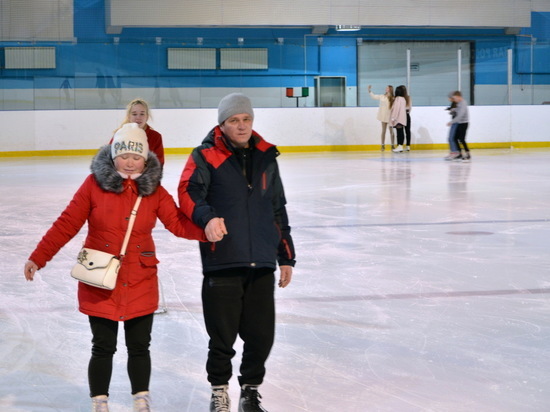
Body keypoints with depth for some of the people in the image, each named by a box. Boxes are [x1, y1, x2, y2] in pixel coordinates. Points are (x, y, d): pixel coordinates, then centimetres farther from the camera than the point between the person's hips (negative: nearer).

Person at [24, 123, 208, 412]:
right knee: (103, 348, 6)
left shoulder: (154, 191, -1)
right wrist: (38, 258, -6)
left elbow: (179, 223, -5)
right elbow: (67, 224, -5)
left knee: (139, 347, 12)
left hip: (141, 285, 2)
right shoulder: (94, 184, -8)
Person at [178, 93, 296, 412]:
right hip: (222, 263, -4)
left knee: (261, 335, 5)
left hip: (261, 265, 4)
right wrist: (207, 217, -36)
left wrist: (286, 256, 18)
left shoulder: (266, 157, 12)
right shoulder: (206, 157, -1)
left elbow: (278, 210, 18)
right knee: (223, 335, 3)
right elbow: (188, 192, -16)